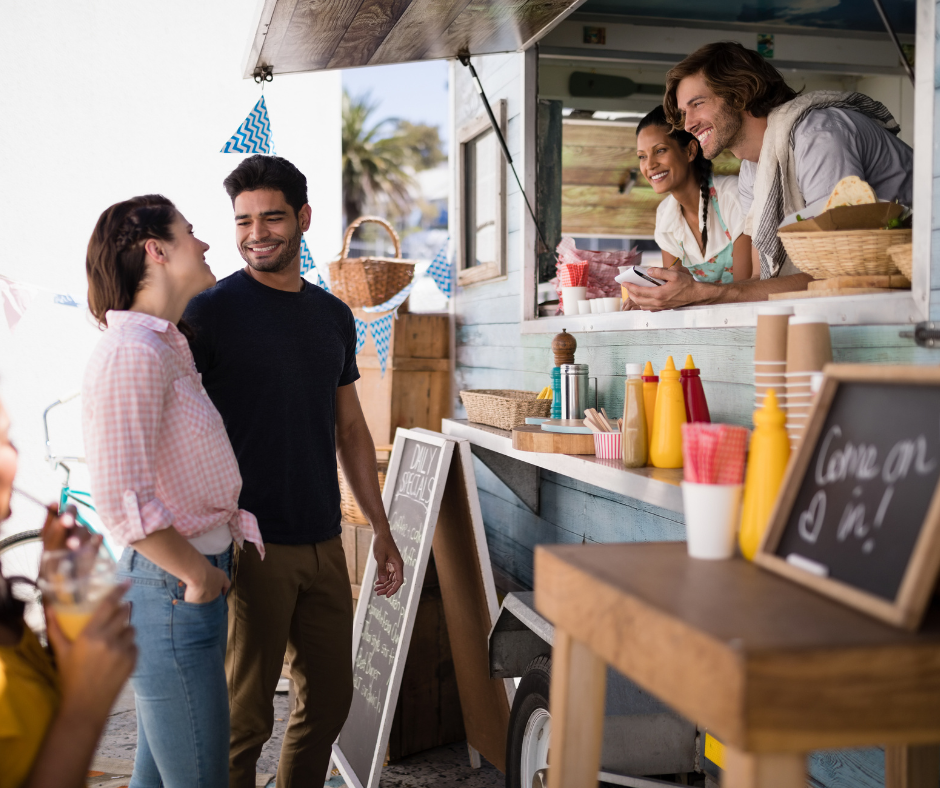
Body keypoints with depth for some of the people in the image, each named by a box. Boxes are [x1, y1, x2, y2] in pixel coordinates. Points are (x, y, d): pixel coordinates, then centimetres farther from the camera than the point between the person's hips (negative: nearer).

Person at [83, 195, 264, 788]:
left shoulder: (170, 349, 11)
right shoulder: (133, 354, -20)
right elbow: (123, 502, -26)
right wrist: (198, 575, -14)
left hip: (184, 583, 10)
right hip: (171, 593, -10)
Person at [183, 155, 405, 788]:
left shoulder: (333, 315, 10)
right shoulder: (210, 312, -6)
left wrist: (382, 530, 16)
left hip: (324, 543, 6)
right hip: (249, 546, -5)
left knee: (329, 700, 14)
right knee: (245, 716, 3)